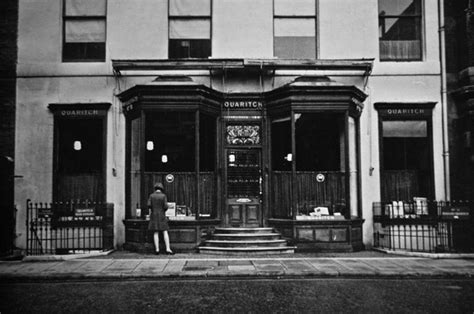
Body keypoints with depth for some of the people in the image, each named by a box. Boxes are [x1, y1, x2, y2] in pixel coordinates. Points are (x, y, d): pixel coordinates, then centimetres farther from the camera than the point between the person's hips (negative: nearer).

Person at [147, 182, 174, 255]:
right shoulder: (163, 196, -3)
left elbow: (149, 205, -6)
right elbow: (166, 206, -8)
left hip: (154, 216, 2)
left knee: (156, 233, 4)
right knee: (165, 232, 0)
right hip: (161, 216, -2)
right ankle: (168, 249, -9)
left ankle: (157, 249, 0)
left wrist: (150, 213, 8)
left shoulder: (151, 195, 2)